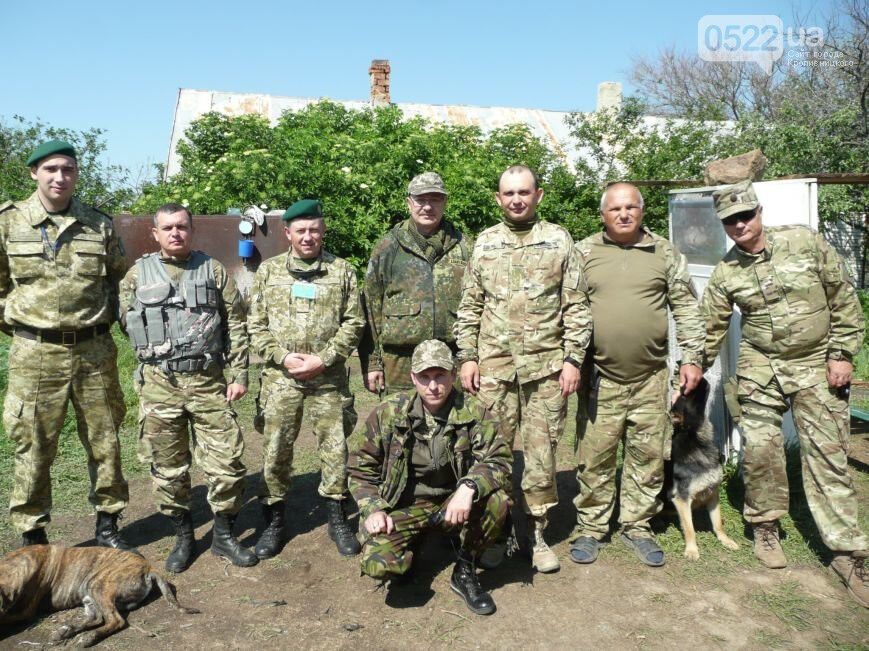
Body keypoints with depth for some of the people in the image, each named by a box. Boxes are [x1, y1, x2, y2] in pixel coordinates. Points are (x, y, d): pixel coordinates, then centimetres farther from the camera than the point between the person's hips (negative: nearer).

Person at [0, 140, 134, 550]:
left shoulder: (99, 225, 4)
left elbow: (121, 277, 17)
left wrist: (107, 317, 9)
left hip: (95, 351, 2)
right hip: (35, 353, -2)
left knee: (105, 443, 10)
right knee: (33, 448, 5)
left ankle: (108, 525, 26)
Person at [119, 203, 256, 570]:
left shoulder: (213, 270, 5)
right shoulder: (138, 274, 6)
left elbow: (236, 324, 4)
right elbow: (125, 320, 11)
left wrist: (238, 374, -1)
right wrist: (154, 356, 4)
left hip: (208, 381, 0)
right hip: (158, 384, 1)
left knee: (226, 459, 0)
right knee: (167, 466, 8)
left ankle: (224, 535, 18)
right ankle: (182, 536, 26)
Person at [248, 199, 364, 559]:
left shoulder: (342, 271, 4)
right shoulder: (268, 271, 7)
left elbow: (353, 322, 0)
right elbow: (256, 325, 5)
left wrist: (324, 359, -11)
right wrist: (282, 356, -10)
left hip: (329, 377, 0)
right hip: (280, 377, 1)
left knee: (335, 447, 6)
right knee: (276, 449, 6)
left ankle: (337, 518, 23)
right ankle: (274, 520, 24)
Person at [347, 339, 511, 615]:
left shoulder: (473, 412, -11)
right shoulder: (389, 412, -9)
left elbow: (498, 459, -17)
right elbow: (360, 468, 1)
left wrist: (469, 486, -37)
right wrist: (373, 509, -13)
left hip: (454, 501, 0)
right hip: (406, 505, 0)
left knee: (497, 501, -30)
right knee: (378, 563, -25)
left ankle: (465, 570, -2)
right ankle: (417, 542, 14)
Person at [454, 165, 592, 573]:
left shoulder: (559, 241, 4)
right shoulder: (485, 243, 9)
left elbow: (576, 306, 2)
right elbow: (469, 307, 10)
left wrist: (573, 359, -4)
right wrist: (467, 358, 3)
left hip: (546, 366, -1)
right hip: (493, 366, 1)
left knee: (541, 452, 5)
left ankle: (537, 532, 20)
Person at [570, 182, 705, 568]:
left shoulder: (665, 254, 7)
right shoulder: (584, 253, 4)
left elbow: (686, 309, 9)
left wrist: (692, 358, 3)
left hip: (651, 378, 2)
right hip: (600, 377, -1)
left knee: (648, 456, 8)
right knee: (595, 457, 4)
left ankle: (637, 527, 25)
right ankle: (590, 529, 20)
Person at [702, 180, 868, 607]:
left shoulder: (805, 243, -5)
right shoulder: (726, 272, -1)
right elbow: (711, 327, 6)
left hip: (816, 364, -1)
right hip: (760, 368, 1)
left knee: (827, 455, 0)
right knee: (759, 448, 1)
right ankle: (765, 528, 24)